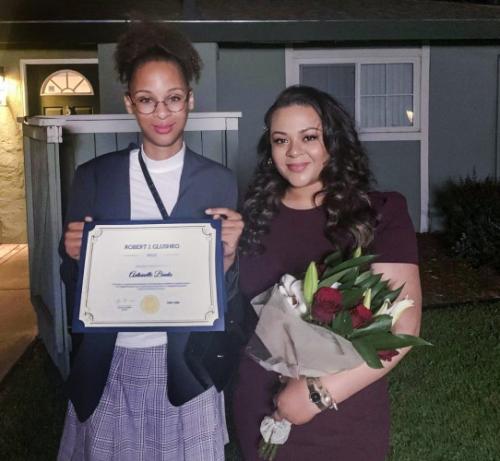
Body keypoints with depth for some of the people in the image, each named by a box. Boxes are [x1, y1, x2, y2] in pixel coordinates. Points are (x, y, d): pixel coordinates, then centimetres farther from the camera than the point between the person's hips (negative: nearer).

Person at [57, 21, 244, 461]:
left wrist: (228, 255, -18)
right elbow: (74, 282, 4)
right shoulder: (94, 176, -1)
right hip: (108, 363, 1)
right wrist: (75, 256, -17)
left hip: (184, 364, 0)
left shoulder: (219, 182, -3)